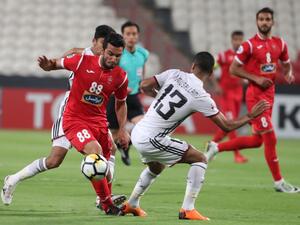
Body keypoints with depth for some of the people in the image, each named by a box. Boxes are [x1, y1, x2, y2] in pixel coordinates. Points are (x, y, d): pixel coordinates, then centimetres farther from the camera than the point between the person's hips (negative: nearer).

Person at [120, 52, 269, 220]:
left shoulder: (174, 74, 1)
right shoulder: (201, 97, -12)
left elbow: (144, 86, 7)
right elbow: (227, 126, -7)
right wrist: (250, 116, 7)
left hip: (137, 133, 7)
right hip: (151, 140, -7)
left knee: (156, 168, 34)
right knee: (200, 160, 2)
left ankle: (131, 205, 43)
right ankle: (188, 209, -2)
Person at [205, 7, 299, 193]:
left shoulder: (280, 44, 8)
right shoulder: (249, 45, -9)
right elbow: (234, 69, -6)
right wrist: (256, 78, -16)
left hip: (269, 94, 7)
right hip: (255, 95, -7)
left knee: (257, 140, 12)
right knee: (270, 138, -9)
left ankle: (216, 147, 27)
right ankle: (279, 182, -1)